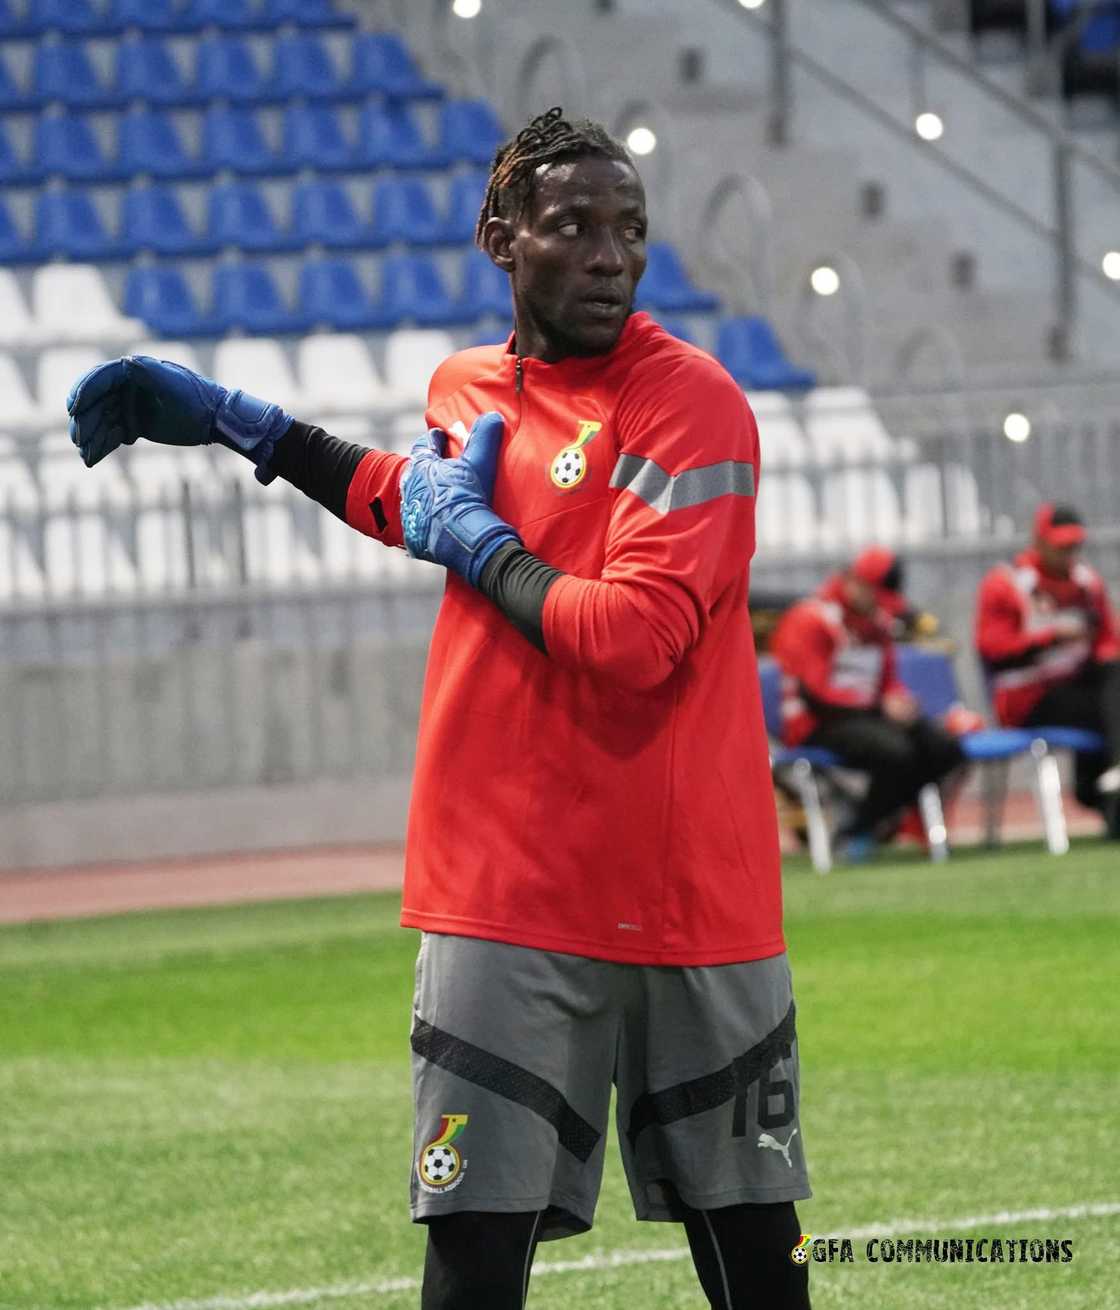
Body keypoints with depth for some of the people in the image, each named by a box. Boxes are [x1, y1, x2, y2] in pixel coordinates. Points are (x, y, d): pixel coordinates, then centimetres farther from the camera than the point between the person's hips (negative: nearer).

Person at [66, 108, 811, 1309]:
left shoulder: (691, 401, -10)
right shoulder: (468, 388, 10)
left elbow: (633, 638, -22)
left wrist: (476, 541, -8)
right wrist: (238, 425, 32)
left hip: (683, 891, -4)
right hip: (506, 893, 4)